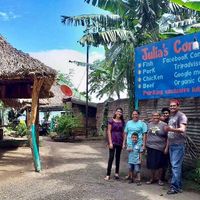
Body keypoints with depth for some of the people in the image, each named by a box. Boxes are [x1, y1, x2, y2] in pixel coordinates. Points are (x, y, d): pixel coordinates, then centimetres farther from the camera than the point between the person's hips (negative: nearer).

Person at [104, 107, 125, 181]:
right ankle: (108, 174, -2)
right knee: (111, 157, -7)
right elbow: (109, 131, -6)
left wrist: (123, 142, 4)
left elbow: (123, 132, 9)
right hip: (113, 141, -4)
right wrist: (110, 142, -12)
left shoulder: (122, 122, 6)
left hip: (120, 142, 4)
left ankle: (116, 173, 19)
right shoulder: (111, 121, -4)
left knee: (118, 157, 10)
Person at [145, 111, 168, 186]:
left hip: (159, 148, -4)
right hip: (150, 147, 4)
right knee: (151, 164, 8)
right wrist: (145, 144, 13)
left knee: (159, 164, 4)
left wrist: (166, 147, -9)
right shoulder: (149, 124, 9)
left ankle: (159, 179, 19)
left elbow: (167, 137, -6)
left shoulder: (163, 125, -6)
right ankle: (152, 178, 23)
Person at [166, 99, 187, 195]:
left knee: (175, 166, -10)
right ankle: (178, 185, 18)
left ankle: (175, 187, -6)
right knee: (175, 165, 11)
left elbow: (182, 129, -23)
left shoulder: (181, 116, -8)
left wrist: (171, 129, -39)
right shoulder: (171, 117, 18)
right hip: (171, 145, 8)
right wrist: (167, 144, 20)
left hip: (178, 145, -8)